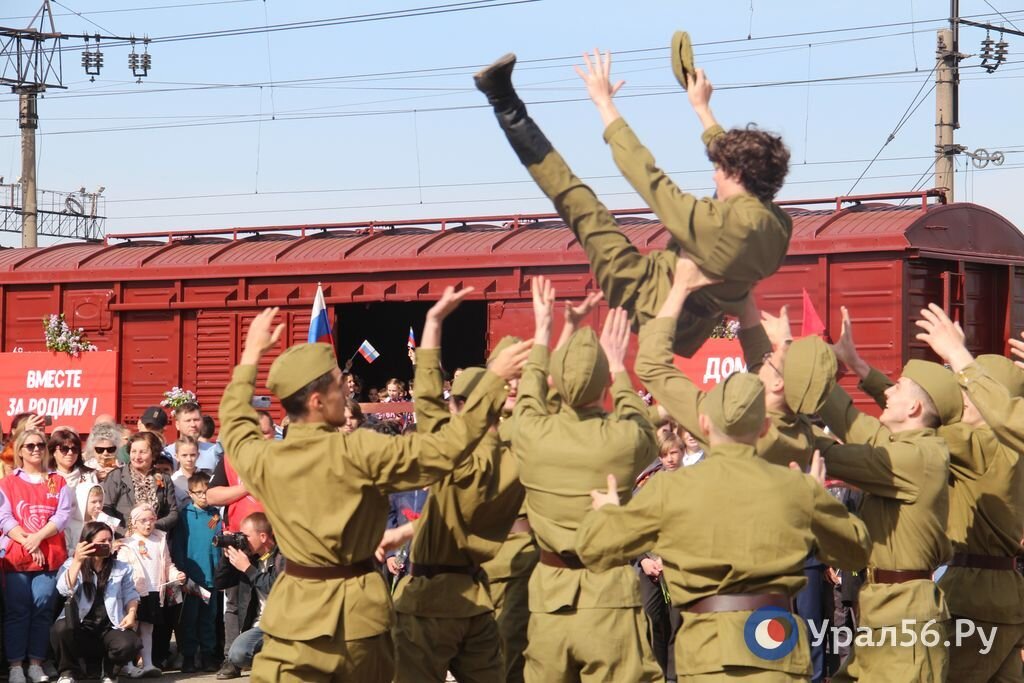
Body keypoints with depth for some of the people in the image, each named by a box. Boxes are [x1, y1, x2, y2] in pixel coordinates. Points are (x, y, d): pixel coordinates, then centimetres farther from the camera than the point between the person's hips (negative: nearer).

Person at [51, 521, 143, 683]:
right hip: (79, 628, -1)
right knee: (60, 629, -36)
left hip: (110, 627, 1)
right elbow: (65, 590, -13)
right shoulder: (71, 565, 4)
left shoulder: (121, 568, 12)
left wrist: (131, 613, -10)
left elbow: (130, 595, 10)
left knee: (129, 644, -32)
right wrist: (78, 561, -18)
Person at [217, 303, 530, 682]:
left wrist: (252, 354, 32)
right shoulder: (357, 452, -14)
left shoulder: (263, 460, -4)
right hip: (359, 611, -1)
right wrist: (494, 380, -7)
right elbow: (446, 448, -14)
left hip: (297, 609, 1)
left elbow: (234, 423, 21)